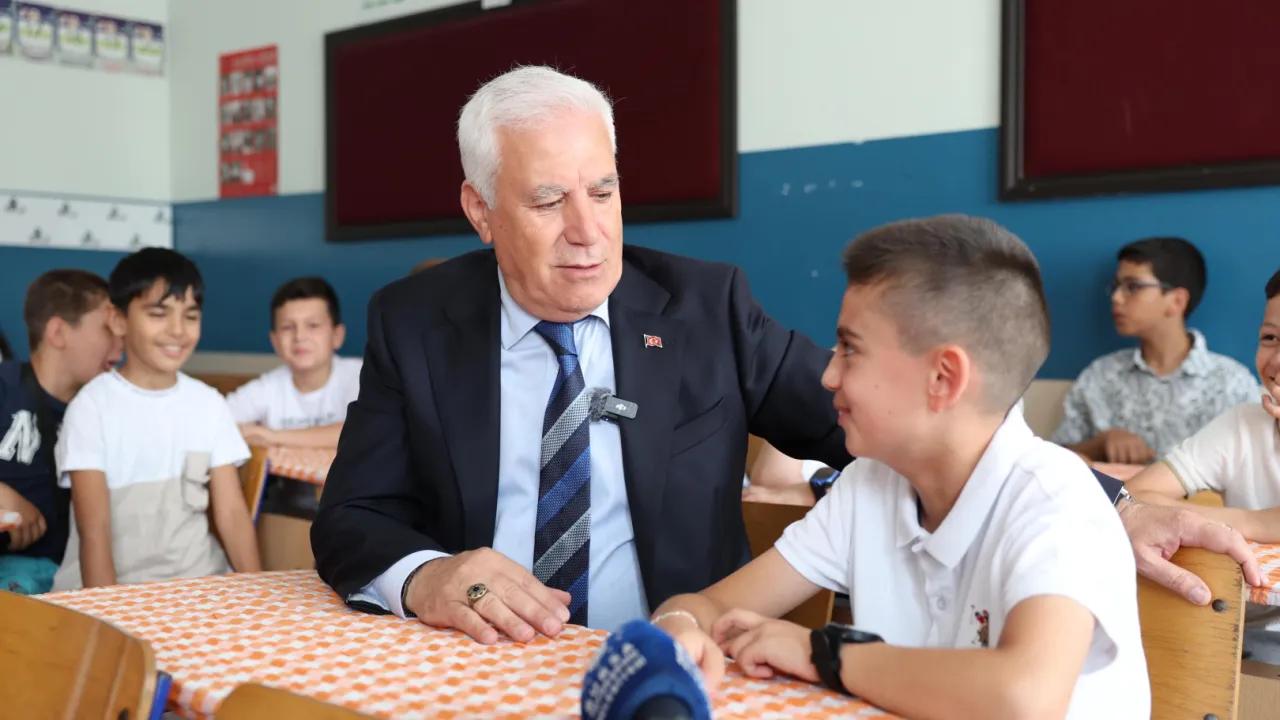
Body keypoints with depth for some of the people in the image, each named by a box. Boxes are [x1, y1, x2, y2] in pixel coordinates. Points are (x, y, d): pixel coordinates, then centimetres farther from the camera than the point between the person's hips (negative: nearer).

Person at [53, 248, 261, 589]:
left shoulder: (210, 404, 7)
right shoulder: (92, 405, -5)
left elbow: (232, 511, 2)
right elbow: (94, 529, -9)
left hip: (197, 582, 3)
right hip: (111, 588, -3)